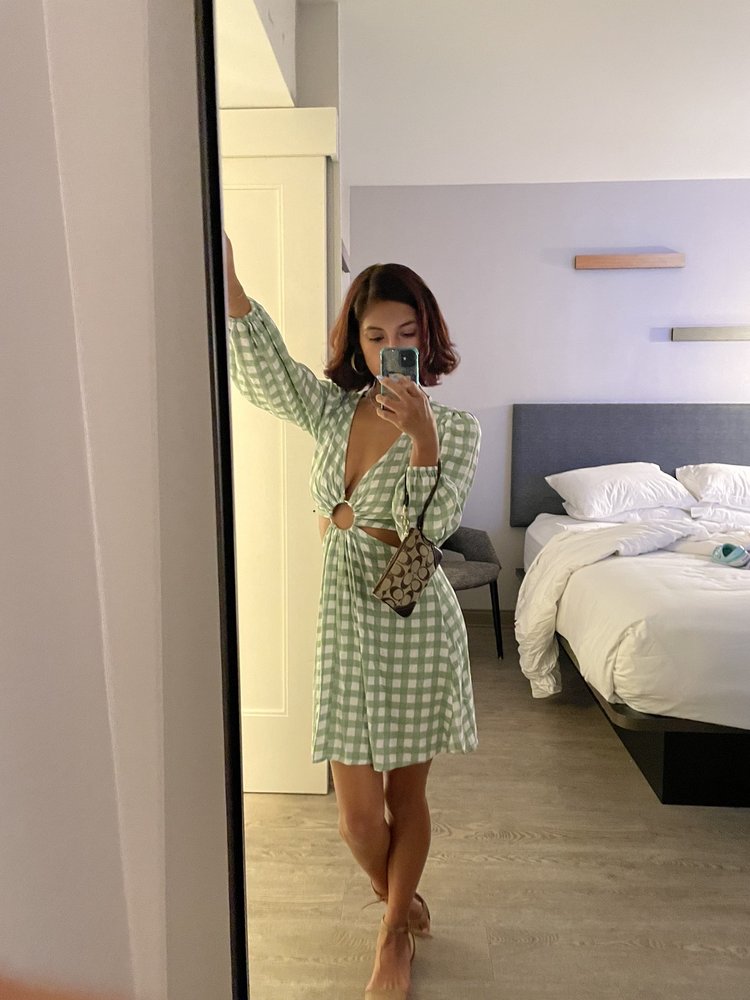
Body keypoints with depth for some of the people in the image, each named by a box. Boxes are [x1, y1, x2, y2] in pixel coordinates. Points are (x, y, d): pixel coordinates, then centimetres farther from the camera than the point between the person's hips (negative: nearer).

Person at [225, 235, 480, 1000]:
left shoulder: (456, 428, -6)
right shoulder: (333, 411, 3)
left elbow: (428, 527, -18)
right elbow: (263, 367, -14)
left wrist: (421, 434, -29)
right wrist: (226, 280, -27)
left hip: (415, 627, -2)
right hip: (346, 623, 3)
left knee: (407, 794, 14)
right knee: (358, 814, 9)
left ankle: (395, 935, 40)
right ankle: (398, 901, 45)